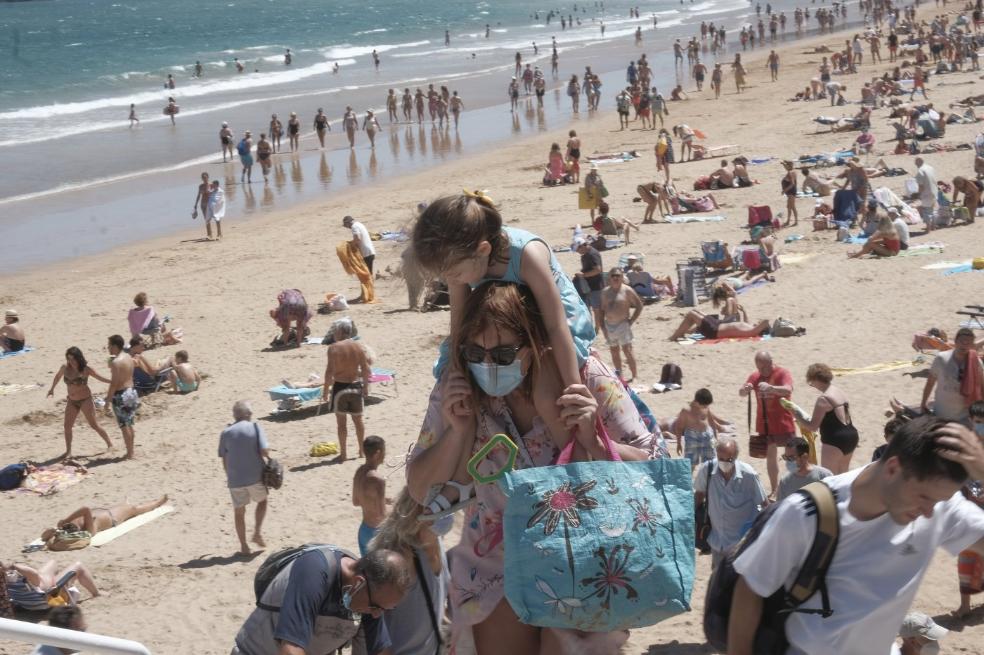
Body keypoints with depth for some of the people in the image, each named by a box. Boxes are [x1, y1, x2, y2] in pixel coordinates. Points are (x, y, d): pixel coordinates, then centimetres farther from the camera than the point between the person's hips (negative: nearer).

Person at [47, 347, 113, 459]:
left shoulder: (86, 369, -16)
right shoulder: (65, 368, -5)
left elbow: (100, 378, -6)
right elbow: (58, 376, 17)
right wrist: (52, 389, 22)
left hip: (85, 400, -4)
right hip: (71, 401, 5)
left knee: (94, 425, -1)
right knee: (67, 426, 0)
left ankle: (110, 443, 15)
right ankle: (68, 451, 10)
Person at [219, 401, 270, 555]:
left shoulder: (226, 433, 2)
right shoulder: (255, 427, -4)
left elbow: (224, 460, 4)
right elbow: (264, 451, -12)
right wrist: (268, 461, 10)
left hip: (235, 479, 1)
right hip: (256, 476, -1)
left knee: (239, 511, 14)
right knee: (262, 501, 25)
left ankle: (244, 546, 16)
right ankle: (258, 531, 11)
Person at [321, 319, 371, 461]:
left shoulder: (334, 348, -11)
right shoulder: (360, 347, 0)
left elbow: (330, 371, -14)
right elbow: (365, 370, 2)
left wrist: (326, 390, -8)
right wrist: (365, 387, 13)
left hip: (340, 386, -4)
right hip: (356, 386, 4)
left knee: (342, 421, 3)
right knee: (358, 420, 16)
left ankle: (343, 453, 5)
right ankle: (362, 450, 25)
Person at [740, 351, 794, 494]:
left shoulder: (782, 374, -11)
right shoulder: (755, 376, 4)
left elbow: (788, 390, -28)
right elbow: (741, 393, 0)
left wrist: (770, 387, -47)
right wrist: (745, 389, -25)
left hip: (783, 423, -5)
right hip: (764, 424, 5)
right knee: (771, 456, 11)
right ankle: (774, 490, 18)